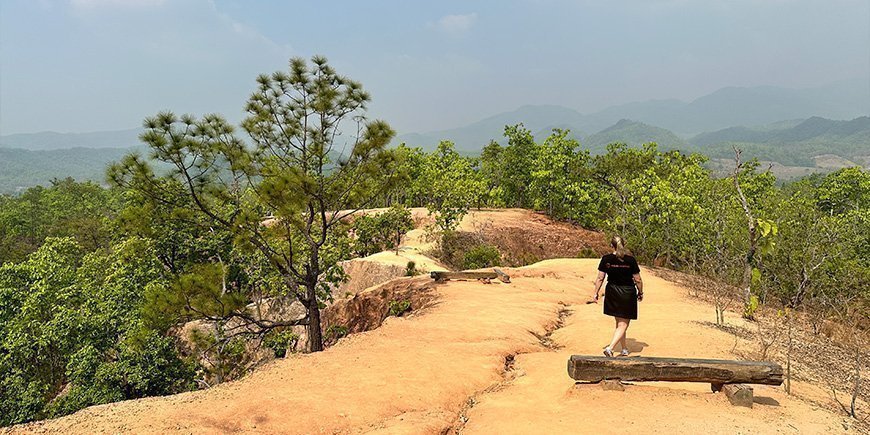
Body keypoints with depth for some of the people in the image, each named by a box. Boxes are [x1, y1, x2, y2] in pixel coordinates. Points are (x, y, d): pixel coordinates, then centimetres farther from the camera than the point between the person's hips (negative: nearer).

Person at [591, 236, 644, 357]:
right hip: (627, 294, -3)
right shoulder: (630, 260, -9)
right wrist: (640, 293, 12)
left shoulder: (606, 259, -6)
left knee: (619, 323, 19)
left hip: (612, 293, 3)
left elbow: (600, 278, -5)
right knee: (623, 325, 2)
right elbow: (638, 280, -4)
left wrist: (596, 294, 3)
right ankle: (610, 348, -14)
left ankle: (624, 349, 30)